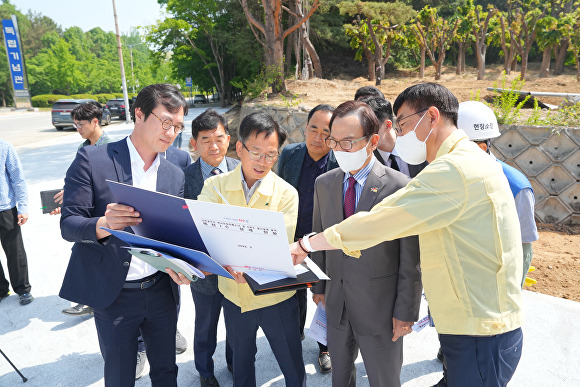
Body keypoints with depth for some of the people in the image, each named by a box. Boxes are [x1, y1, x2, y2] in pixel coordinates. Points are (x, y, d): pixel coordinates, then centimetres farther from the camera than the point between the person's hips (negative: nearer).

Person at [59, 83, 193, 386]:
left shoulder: (175, 176, 5)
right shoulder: (92, 160, -9)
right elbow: (68, 224, -11)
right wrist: (104, 225, -32)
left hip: (161, 290, 4)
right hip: (113, 294, -3)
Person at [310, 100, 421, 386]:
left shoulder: (399, 187, -17)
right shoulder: (323, 184, 1)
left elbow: (411, 258, -13)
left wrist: (405, 311, -11)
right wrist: (319, 286, 10)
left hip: (379, 308, -4)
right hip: (336, 302, 5)